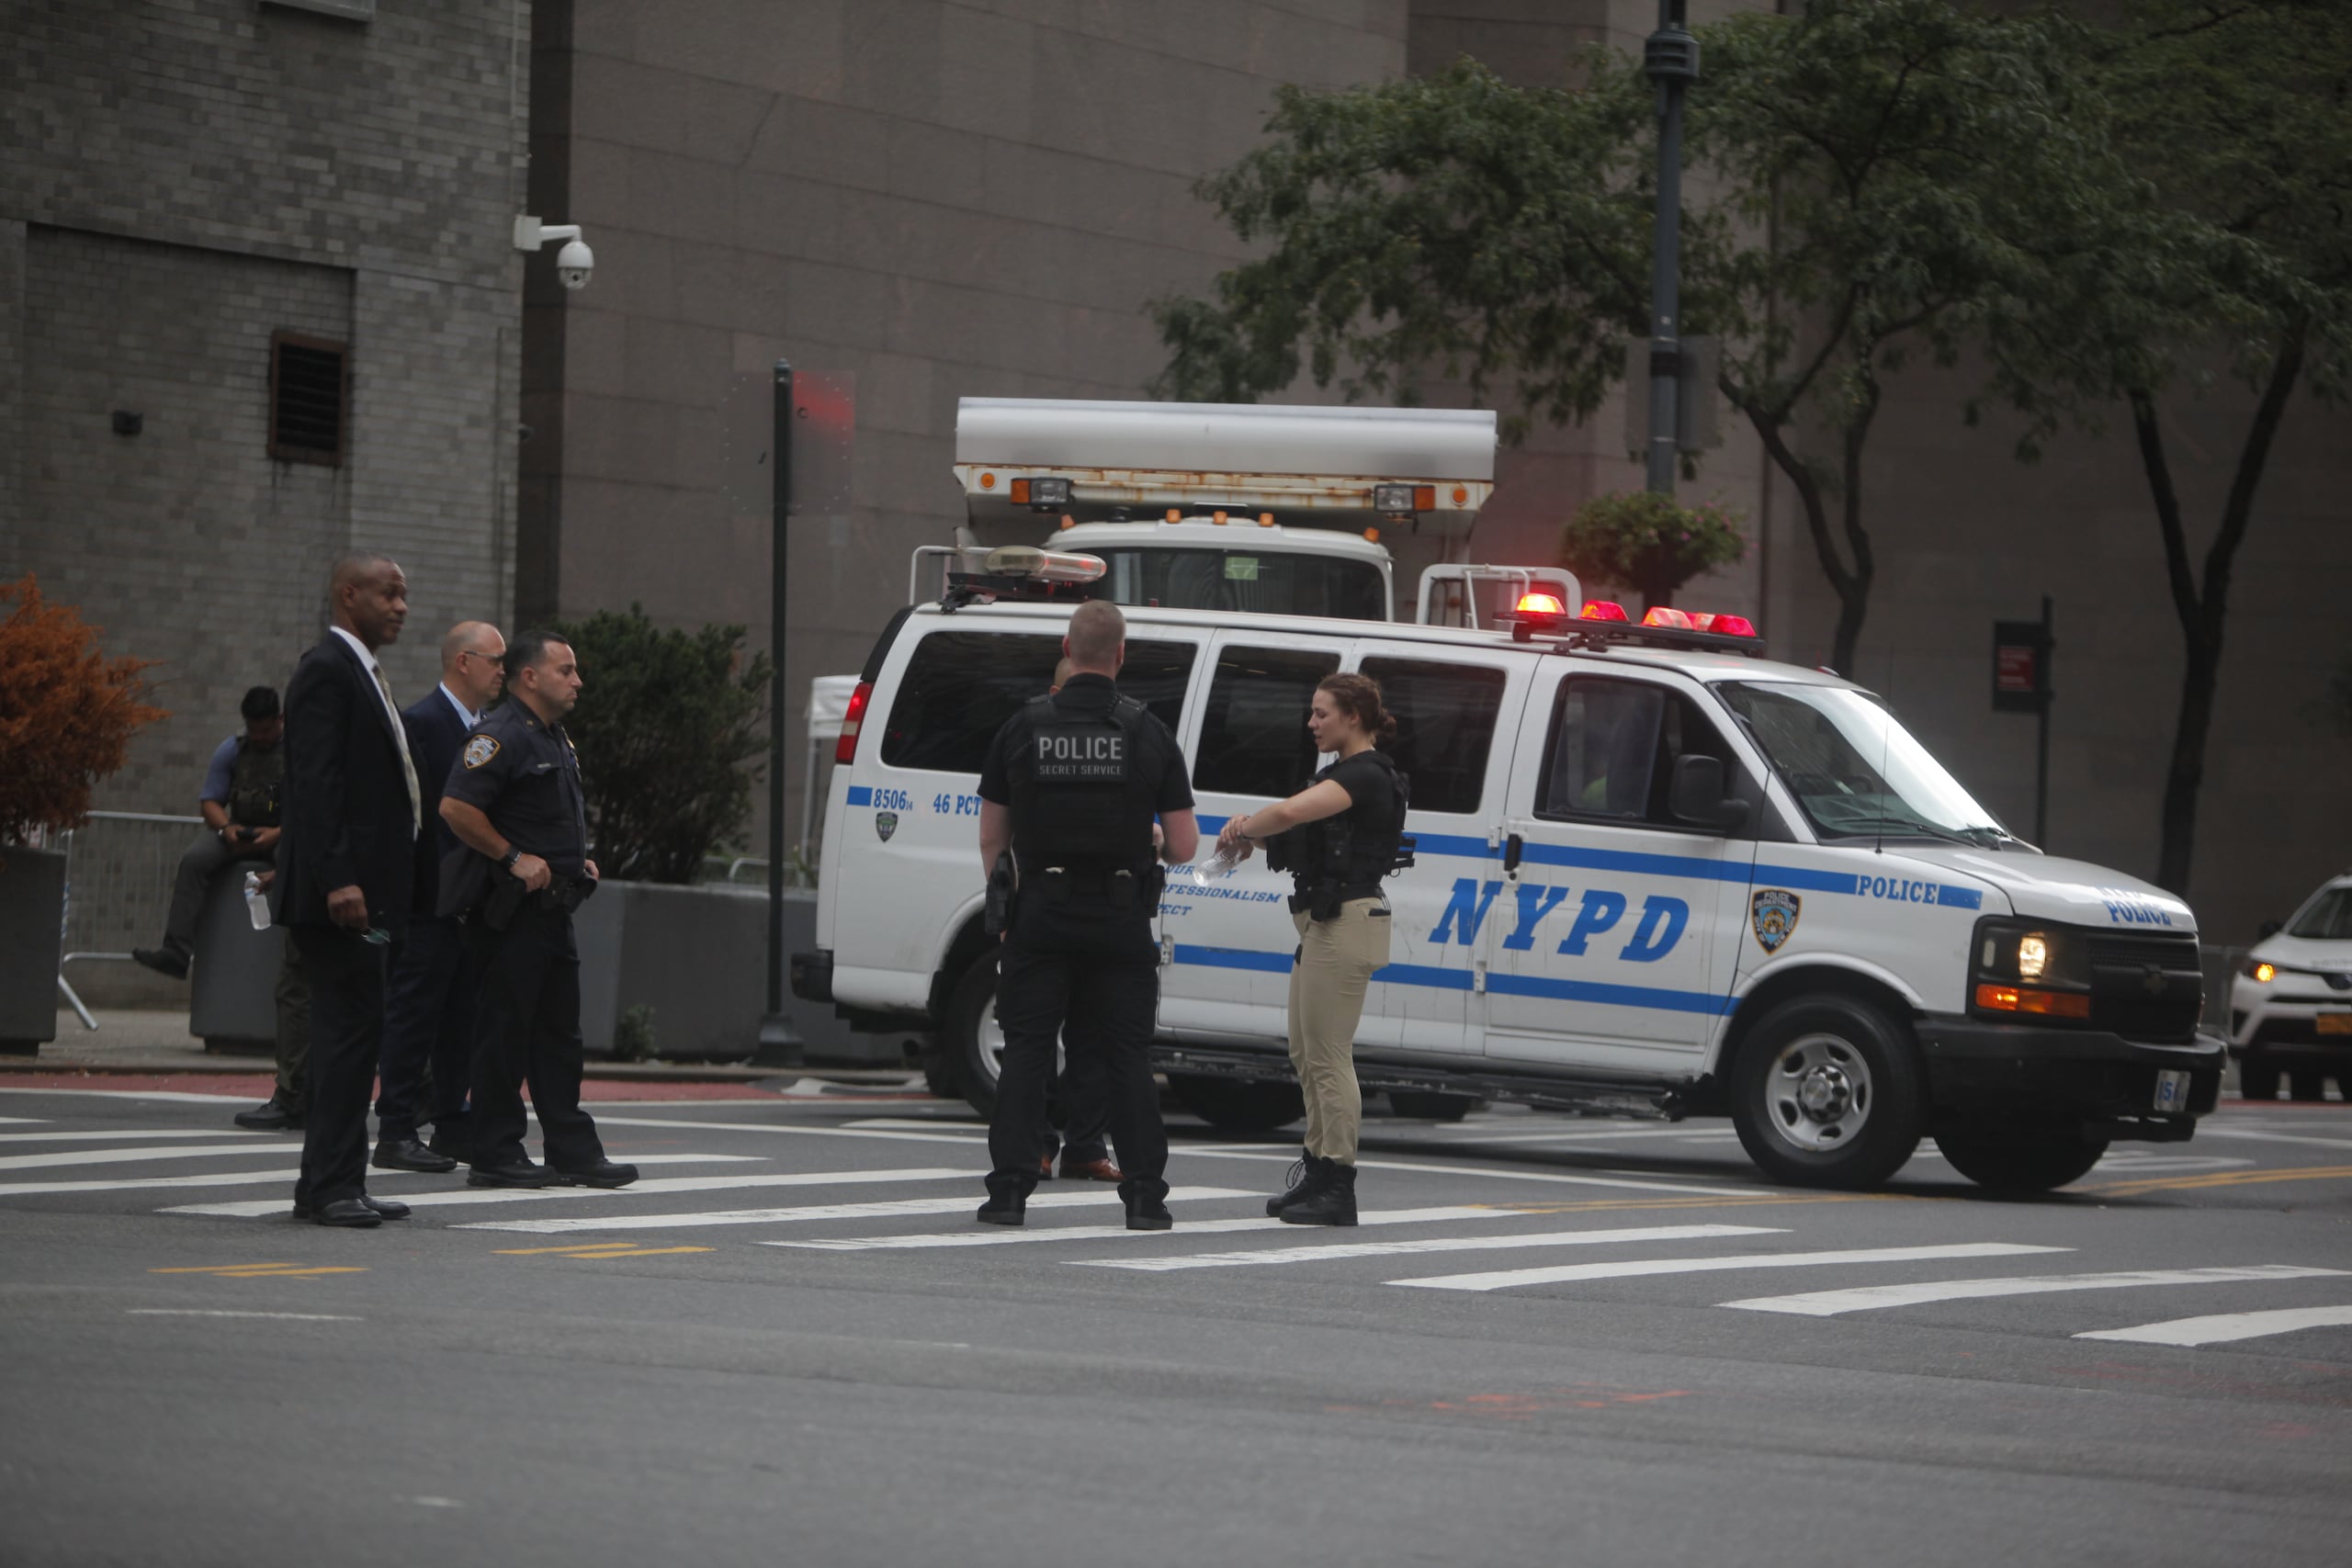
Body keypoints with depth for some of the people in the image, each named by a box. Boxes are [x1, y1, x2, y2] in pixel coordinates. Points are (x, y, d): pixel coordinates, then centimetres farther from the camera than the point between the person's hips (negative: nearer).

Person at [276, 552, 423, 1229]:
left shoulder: (360, 672, 21)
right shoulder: (327, 670, -11)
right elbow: (315, 784, -19)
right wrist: (337, 880, -25)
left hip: (365, 890, 10)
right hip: (340, 890, -10)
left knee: (352, 1033, 10)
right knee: (351, 1027, -11)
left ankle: (330, 1184, 12)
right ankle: (331, 1184, -10)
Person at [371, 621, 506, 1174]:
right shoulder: (419, 723, -10)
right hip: (431, 897, -8)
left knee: (463, 1018, 10)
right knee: (413, 1017, -5)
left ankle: (453, 1127, 16)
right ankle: (395, 1133, -3)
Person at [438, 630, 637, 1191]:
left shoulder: (555, 739, 18)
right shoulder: (502, 735, -14)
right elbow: (455, 808, -23)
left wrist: (577, 860, 15)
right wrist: (514, 858, -19)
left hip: (551, 908, 10)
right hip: (513, 908, -10)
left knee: (559, 1033, 11)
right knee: (505, 1030, -5)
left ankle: (573, 1151, 15)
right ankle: (495, 1155, -1)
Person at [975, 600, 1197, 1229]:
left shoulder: (1023, 728, -2)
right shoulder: (1148, 734, -4)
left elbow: (991, 837, 4)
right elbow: (1184, 845, -3)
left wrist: (1003, 902, 19)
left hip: (1041, 916, 0)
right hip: (1120, 918, 0)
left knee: (1026, 1052, 4)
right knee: (1125, 1057, 5)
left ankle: (1009, 1188, -2)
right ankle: (1144, 1195, 2)